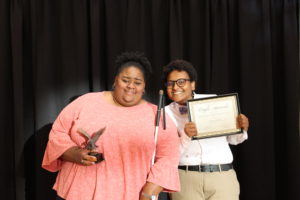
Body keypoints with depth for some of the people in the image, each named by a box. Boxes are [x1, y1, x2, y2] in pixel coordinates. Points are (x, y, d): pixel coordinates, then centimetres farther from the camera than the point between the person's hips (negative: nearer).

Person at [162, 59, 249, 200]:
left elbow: (232, 138, 14)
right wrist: (186, 137, -20)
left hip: (222, 177, 0)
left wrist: (241, 129, -7)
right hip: (185, 179, 0)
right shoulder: (166, 113, 3)